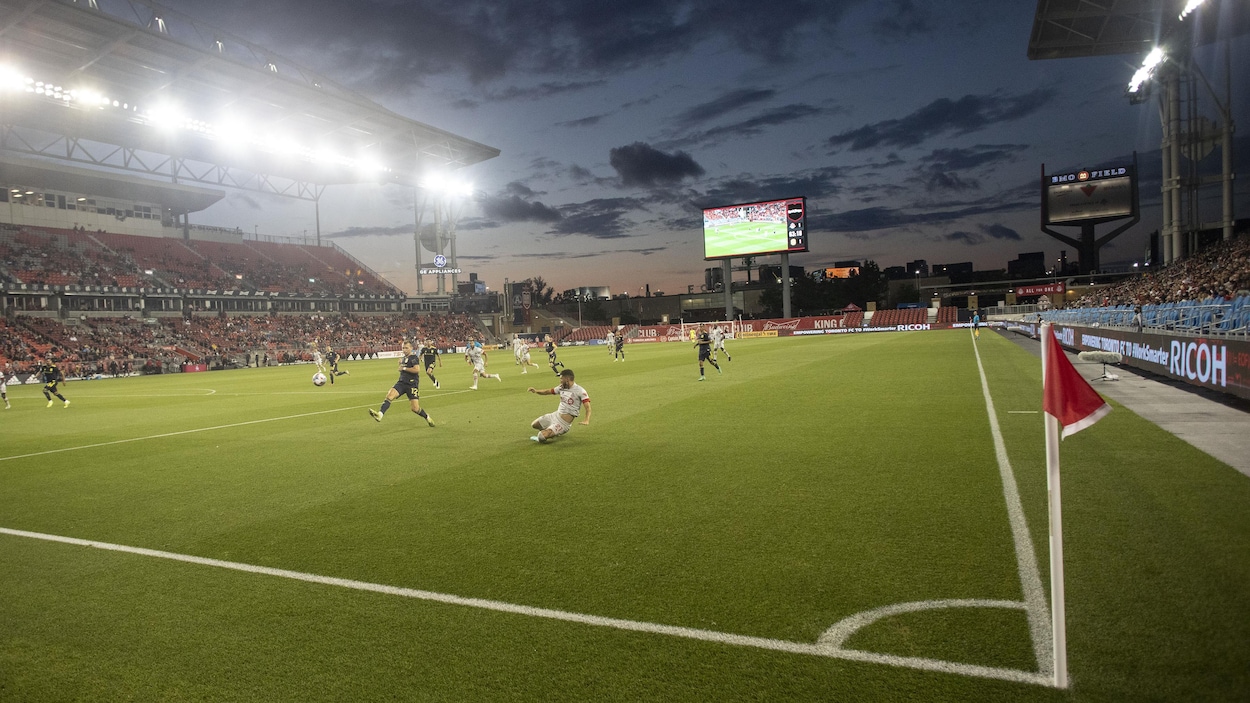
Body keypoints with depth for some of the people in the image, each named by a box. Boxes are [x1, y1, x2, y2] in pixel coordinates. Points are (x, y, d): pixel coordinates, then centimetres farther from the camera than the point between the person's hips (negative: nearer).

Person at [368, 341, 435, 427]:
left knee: (415, 408, -6)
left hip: (412, 385, -6)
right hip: (401, 382, 6)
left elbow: (417, 369, -25)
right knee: (390, 395, -22)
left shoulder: (414, 358, -8)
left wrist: (404, 368, -16)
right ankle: (380, 414, -36)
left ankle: (427, 417, 22)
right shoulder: (403, 358, 16)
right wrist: (401, 363, 16)